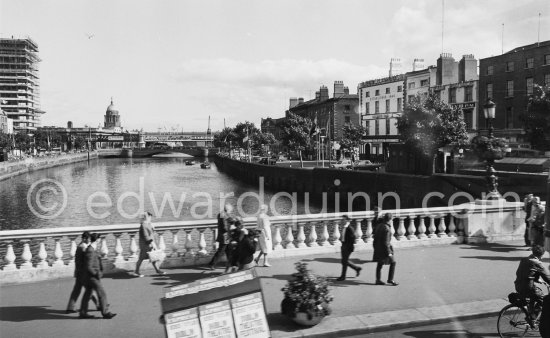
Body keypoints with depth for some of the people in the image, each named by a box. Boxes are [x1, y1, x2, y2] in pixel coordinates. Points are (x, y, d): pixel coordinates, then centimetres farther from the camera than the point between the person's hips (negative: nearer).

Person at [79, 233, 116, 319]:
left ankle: (83, 313, 22)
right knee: (102, 293, -3)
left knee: (87, 293, 15)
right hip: (92, 276, -10)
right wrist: (97, 274, -16)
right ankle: (105, 313, 4)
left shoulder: (91, 249, 8)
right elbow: (89, 267, -24)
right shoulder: (90, 251, -23)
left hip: (90, 276, 10)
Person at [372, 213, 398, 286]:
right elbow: (386, 242, -23)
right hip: (384, 249, -8)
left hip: (378, 249, 8)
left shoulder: (379, 226, 4)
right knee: (392, 263, 7)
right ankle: (390, 280, 8)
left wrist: (375, 247, 20)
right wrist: (389, 252, -18)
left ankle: (378, 280, 19)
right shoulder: (387, 229, -22)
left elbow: (375, 238, 11)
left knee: (379, 264, 15)